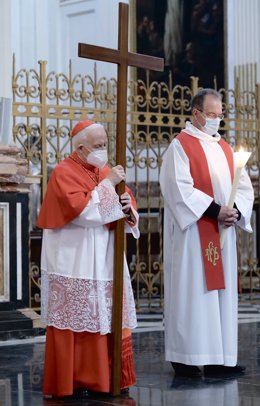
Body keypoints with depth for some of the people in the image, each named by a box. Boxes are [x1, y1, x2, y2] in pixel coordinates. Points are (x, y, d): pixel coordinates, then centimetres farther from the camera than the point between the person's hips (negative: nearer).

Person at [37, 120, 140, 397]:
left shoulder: (105, 171, 14)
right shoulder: (64, 173, -8)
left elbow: (126, 209, 14)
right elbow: (81, 210, -21)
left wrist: (127, 208, -9)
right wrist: (107, 184, -18)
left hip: (105, 260, 7)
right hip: (74, 263, -7)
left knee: (109, 319, 6)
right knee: (75, 321, -3)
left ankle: (103, 378, 14)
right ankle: (71, 381, 5)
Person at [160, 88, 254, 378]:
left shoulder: (224, 148, 17)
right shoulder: (180, 146, -4)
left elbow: (244, 186, 12)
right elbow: (180, 189, -16)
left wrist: (236, 210, -8)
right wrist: (216, 209, -19)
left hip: (223, 234, 7)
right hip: (193, 233, -7)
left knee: (222, 292, 6)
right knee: (192, 291, -6)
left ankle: (219, 359, 9)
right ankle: (186, 359, 0)